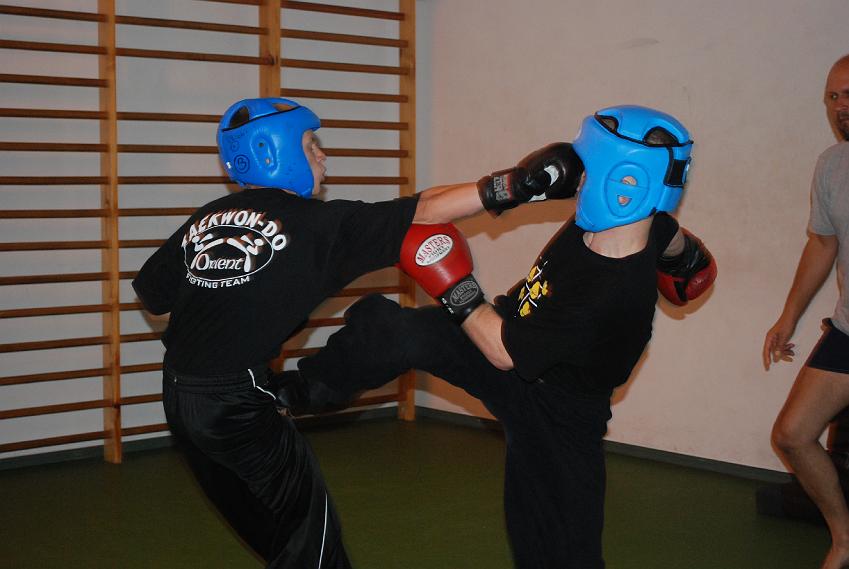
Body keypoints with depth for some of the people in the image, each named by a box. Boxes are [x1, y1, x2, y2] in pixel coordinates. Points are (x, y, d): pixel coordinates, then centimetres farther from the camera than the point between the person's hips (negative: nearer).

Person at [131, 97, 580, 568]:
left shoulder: (204, 219, 6)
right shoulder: (317, 223, -9)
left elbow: (151, 293, 11)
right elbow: (422, 212, -13)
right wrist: (515, 186, -14)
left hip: (178, 397, 7)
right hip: (238, 405, -7)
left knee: (266, 528, 22)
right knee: (310, 531, 10)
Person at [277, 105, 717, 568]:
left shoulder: (613, 297, -39)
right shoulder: (641, 221, -19)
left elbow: (507, 353, -28)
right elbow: (671, 234, 9)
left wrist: (456, 290, -22)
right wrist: (688, 254, 31)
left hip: (555, 413, -7)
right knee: (382, 324, -10)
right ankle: (302, 393, 16)